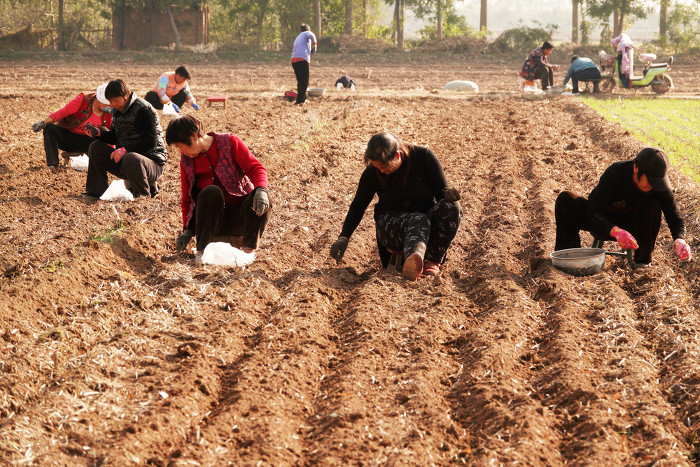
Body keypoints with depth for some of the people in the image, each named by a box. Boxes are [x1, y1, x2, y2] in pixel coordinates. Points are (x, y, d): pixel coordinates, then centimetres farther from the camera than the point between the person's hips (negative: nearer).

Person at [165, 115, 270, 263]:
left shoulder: (229, 142, -3)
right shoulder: (186, 161, 6)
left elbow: (255, 167, -11)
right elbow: (187, 199, 12)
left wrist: (261, 190, -32)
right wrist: (187, 230, -3)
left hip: (240, 215, -1)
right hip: (213, 218, 1)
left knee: (262, 200, -33)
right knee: (211, 192, -32)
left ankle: (248, 249, -19)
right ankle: (203, 250, -30)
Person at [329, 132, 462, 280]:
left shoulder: (424, 157, -8)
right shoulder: (372, 171, -4)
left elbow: (441, 192, -3)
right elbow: (359, 205, 6)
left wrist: (448, 196, -28)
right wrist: (344, 237, -2)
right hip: (392, 222, -1)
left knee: (452, 207, -32)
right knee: (418, 222, -39)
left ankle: (433, 261, -29)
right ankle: (413, 262, -73)